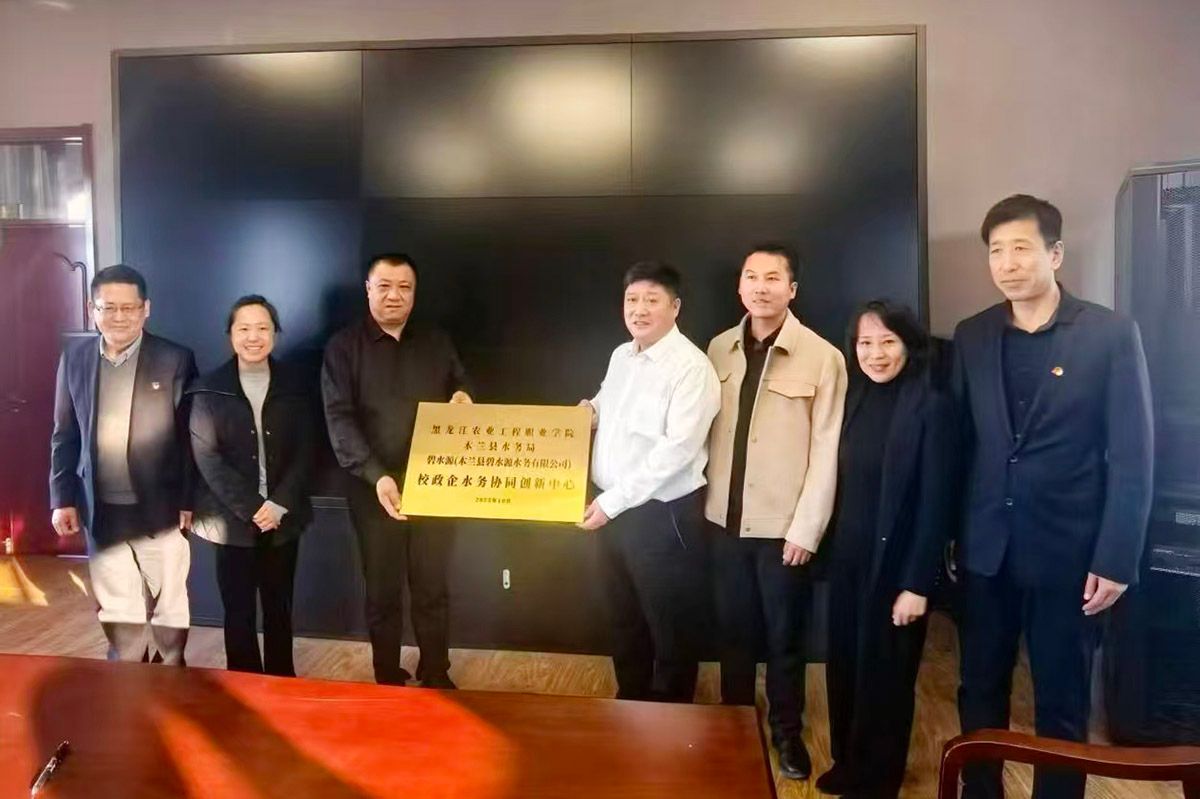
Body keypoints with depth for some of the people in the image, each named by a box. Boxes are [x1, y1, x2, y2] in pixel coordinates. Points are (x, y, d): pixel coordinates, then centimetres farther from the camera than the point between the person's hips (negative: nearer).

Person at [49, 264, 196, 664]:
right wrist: (62, 498, 4)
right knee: (116, 609, 16)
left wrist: (190, 501, -10)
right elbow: (65, 435, 8)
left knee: (170, 606, 10)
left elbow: (191, 437, -7)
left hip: (160, 509, -3)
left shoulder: (176, 360, -8)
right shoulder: (74, 357, 3)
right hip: (101, 511, 3)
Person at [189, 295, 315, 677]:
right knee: (238, 610, 5)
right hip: (233, 519, -1)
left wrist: (279, 505, -12)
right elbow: (206, 456, -7)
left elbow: (305, 450, 0)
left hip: (283, 516, 1)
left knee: (279, 606, 11)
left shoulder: (293, 384, 4)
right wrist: (252, 507, -14)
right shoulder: (209, 388, 0)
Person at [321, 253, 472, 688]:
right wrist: (376, 475, -25)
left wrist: (464, 397, -8)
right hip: (375, 489, -2)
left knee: (433, 587, 11)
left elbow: (464, 389, 18)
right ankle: (388, 681, 24)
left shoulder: (437, 343, 8)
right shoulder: (344, 346, -2)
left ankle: (437, 676, 25)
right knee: (382, 591, 8)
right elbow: (339, 419, -12)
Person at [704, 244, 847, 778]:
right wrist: (707, 501, 4)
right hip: (725, 518, 3)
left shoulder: (822, 357, -11)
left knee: (784, 637, 13)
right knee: (734, 631, 17)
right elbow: (709, 431, 6)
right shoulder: (719, 349, 2)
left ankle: (786, 732, 33)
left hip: (783, 525, -3)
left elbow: (826, 450, -10)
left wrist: (806, 528, -11)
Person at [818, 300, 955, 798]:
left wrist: (917, 584, -15)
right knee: (844, 668, 14)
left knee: (884, 675, 10)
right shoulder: (855, 401, 4)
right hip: (847, 560, 5)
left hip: (895, 565, -5)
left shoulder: (931, 407, -13)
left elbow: (935, 504, -14)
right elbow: (844, 488, 6)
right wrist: (831, 553, 5)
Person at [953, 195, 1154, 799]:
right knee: (979, 693, 13)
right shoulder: (972, 337, 4)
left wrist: (1116, 560, -10)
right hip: (986, 550, 3)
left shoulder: (1112, 335, -6)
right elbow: (959, 442, 6)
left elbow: (1133, 456, -7)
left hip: (1069, 551, -3)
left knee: (1062, 703, 12)